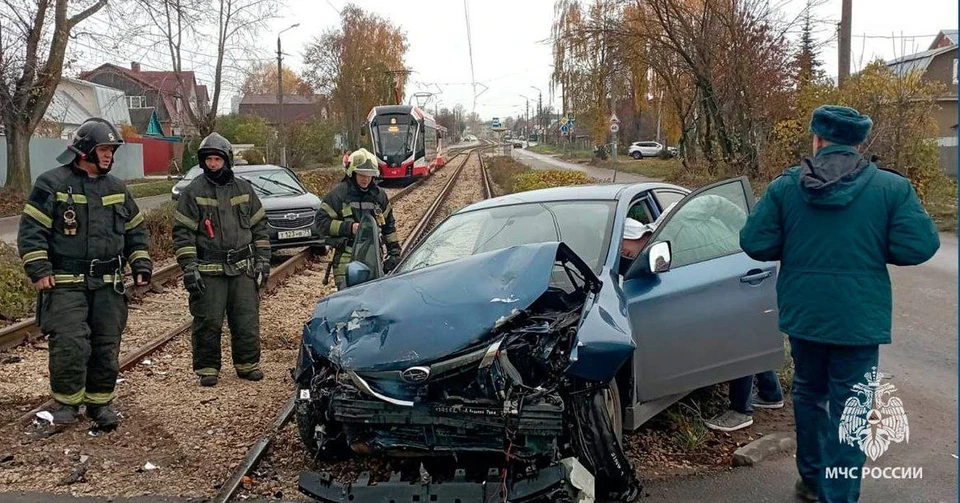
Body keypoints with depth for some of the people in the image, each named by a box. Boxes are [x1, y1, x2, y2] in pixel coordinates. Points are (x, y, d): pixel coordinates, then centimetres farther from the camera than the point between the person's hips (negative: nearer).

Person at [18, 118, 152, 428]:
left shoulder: (116, 188, 13)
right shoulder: (52, 184, -4)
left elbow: (135, 230, 20)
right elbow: (31, 230, -6)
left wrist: (141, 265, 11)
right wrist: (39, 270, -13)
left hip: (108, 286, 5)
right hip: (65, 284, -5)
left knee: (107, 346, 7)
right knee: (69, 344, -12)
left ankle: (100, 401, 21)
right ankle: (66, 401, 8)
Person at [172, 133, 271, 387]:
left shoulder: (244, 189, 10)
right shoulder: (193, 192, 0)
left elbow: (259, 226, 14)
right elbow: (182, 232, -2)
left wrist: (263, 260, 8)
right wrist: (189, 267, -9)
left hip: (243, 269, 3)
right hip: (208, 270, -3)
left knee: (247, 320, 6)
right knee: (208, 322, 0)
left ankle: (248, 363, 20)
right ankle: (207, 369, 13)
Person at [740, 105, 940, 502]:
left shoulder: (785, 186, -5)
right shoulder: (892, 188, -8)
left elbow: (754, 244, -8)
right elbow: (918, 246, -12)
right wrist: (872, 247, 7)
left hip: (803, 313, 3)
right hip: (859, 318, -2)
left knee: (809, 393, 21)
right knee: (848, 408, 5)